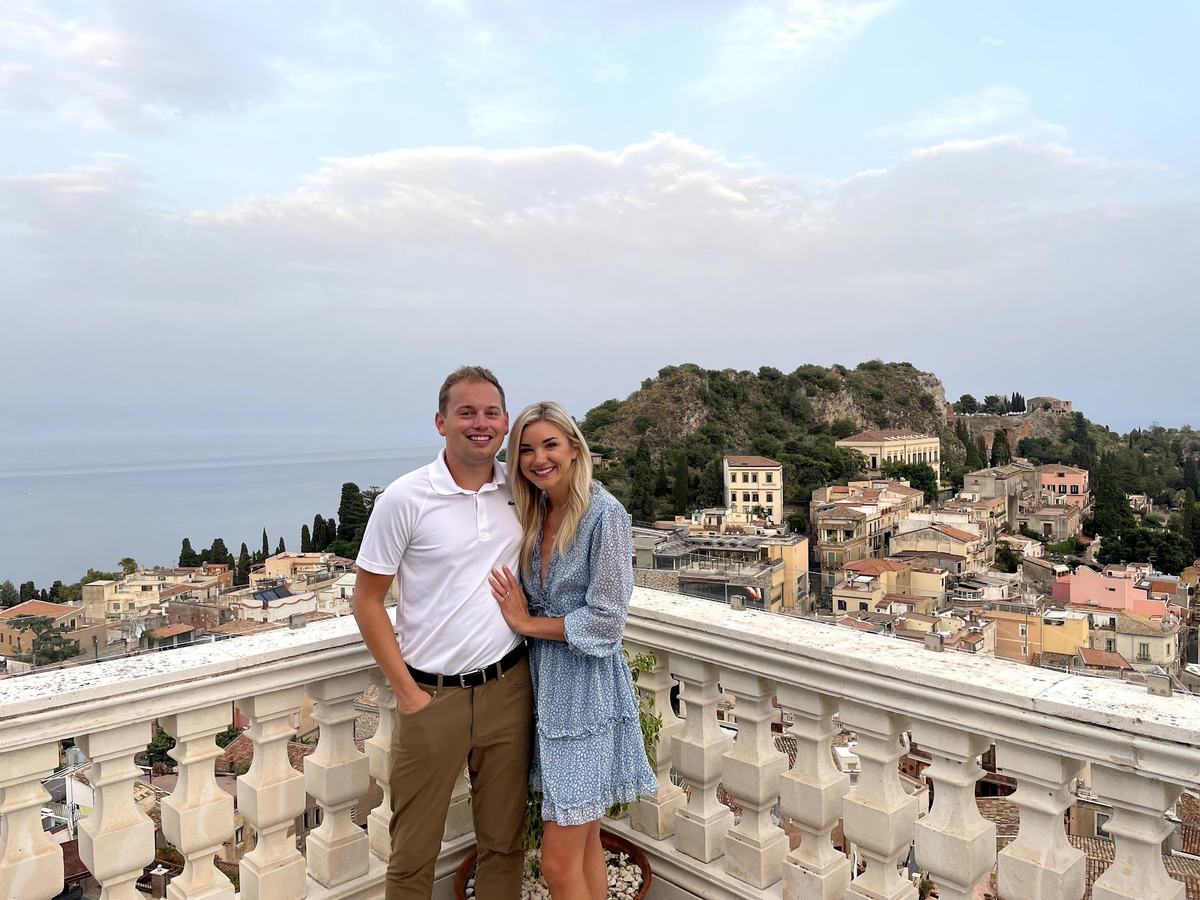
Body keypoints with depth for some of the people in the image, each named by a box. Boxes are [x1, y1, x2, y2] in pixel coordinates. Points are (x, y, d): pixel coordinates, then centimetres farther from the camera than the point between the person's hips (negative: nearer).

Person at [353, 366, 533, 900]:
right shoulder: (405, 498, -10)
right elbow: (367, 601, -5)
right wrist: (407, 692, -7)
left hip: (508, 688, 3)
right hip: (432, 695, -3)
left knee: (503, 842, 17)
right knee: (413, 854, 12)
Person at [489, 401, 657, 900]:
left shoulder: (605, 514, -15)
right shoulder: (535, 513, 6)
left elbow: (607, 621, -17)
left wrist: (527, 623, -10)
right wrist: (518, 615, -2)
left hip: (586, 689, -6)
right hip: (546, 683, 7)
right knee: (584, 844, 17)